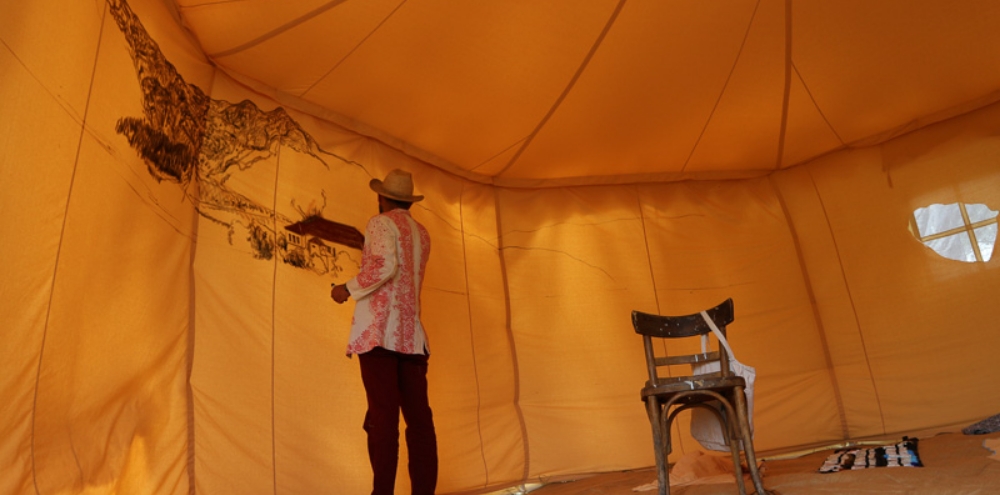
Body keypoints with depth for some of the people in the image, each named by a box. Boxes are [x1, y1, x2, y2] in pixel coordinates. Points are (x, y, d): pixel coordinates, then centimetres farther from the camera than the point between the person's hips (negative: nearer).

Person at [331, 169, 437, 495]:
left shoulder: (381, 223, 1)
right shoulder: (421, 234, 21)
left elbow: (384, 266, -16)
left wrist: (349, 289, -4)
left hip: (378, 329, -6)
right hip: (411, 333, 6)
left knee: (383, 415, -8)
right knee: (418, 416, 3)